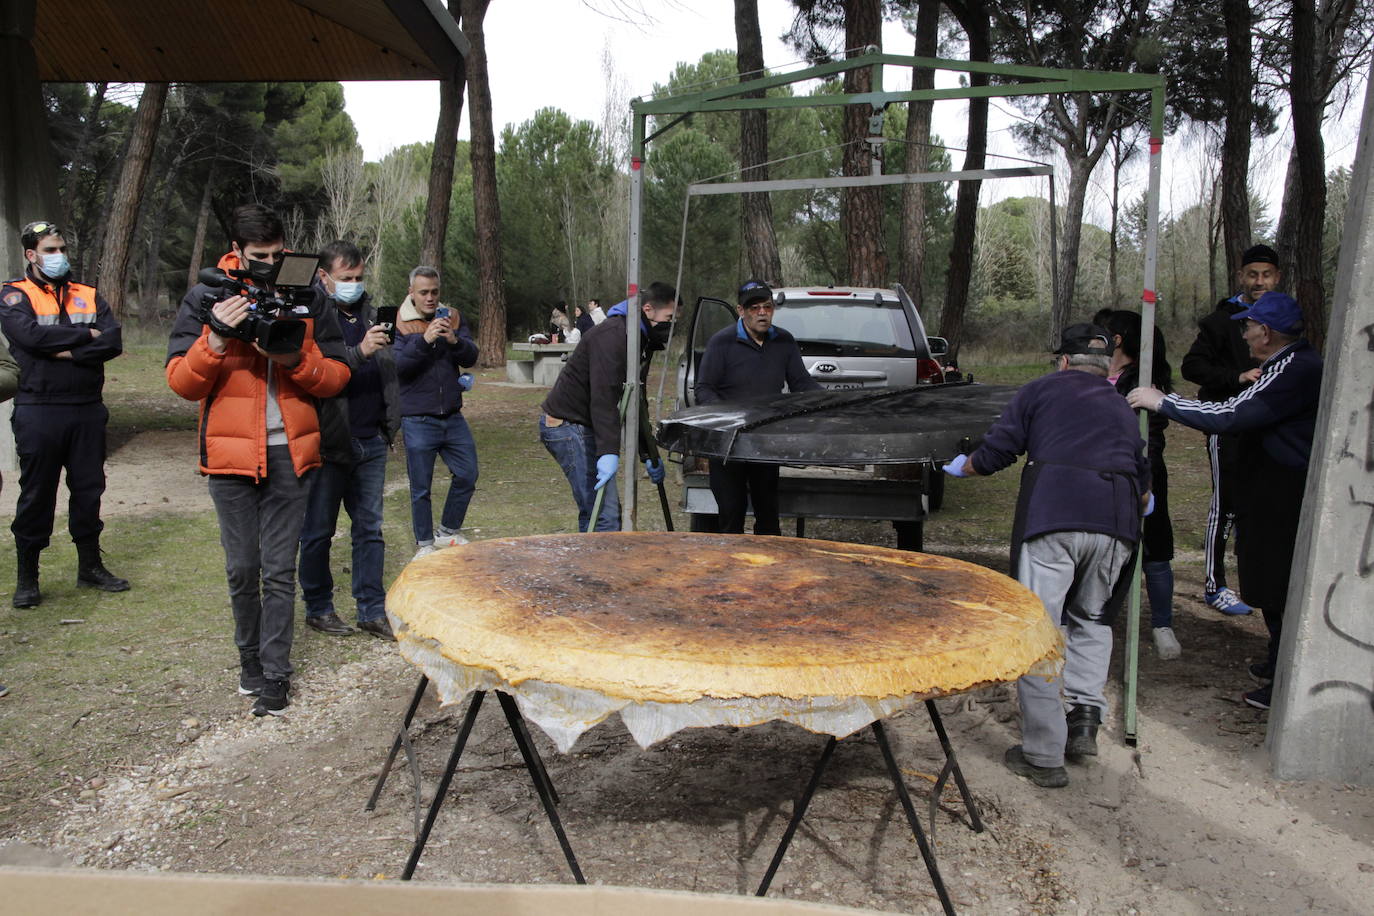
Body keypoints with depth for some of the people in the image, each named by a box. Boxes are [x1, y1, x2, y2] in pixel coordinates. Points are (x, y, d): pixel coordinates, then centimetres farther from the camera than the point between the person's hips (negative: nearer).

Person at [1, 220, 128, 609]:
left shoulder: (89, 296, 12)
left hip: (88, 409, 4)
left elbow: (114, 341, -3)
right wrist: (86, 335, -9)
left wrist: (70, 352, -14)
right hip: (39, 412, -4)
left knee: (89, 489, 11)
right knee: (36, 494, 3)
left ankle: (91, 565, 24)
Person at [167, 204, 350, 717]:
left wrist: (296, 358, -15)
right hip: (231, 454, 0)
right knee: (242, 568, 9)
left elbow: (336, 376, 4)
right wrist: (216, 339, -19)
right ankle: (250, 654, 30)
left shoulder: (307, 298, 4)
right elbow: (182, 382, -2)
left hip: (290, 453, 0)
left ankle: (276, 674, 12)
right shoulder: (206, 300, 2)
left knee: (280, 570, 3)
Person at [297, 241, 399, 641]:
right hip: (329, 442, -6)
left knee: (370, 529, 10)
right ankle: (318, 608, 22)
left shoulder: (370, 313, 13)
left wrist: (388, 424, 16)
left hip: (371, 442, 6)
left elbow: (389, 368, 23)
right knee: (318, 532, 7)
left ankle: (372, 610, 17)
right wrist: (359, 352, -30)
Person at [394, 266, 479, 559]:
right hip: (418, 419, -4)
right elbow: (396, 365, -17)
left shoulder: (452, 317, 6)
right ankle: (424, 543, 21)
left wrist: (455, 341, -22)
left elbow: (471, 357, -2)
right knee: (421, 487, 5)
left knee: (467, 475, 10)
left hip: (452, 416, 4)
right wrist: (425, 340, -29)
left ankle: (448, 531, 30)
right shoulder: (399, 323, -5)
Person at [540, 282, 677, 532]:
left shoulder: (642, 342, 15)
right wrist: (609, 452, -38)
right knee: (605, 515, -15)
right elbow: (603, 398, -30)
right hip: (566, 424, -11)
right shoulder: (613, 335, -18)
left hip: (582, 425, 11)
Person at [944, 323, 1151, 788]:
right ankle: (1085, 714, 10)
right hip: (1116, 522, 5)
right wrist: (1136, 503, 53)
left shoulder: (1042, 389, 15)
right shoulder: (1123, 408, 27)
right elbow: (1143, 483, 29)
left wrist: (961, 467, 31)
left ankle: (1044, 757, 1)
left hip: (1052, 516, -5)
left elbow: (995, 452, 10)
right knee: (1091, 619, 25)